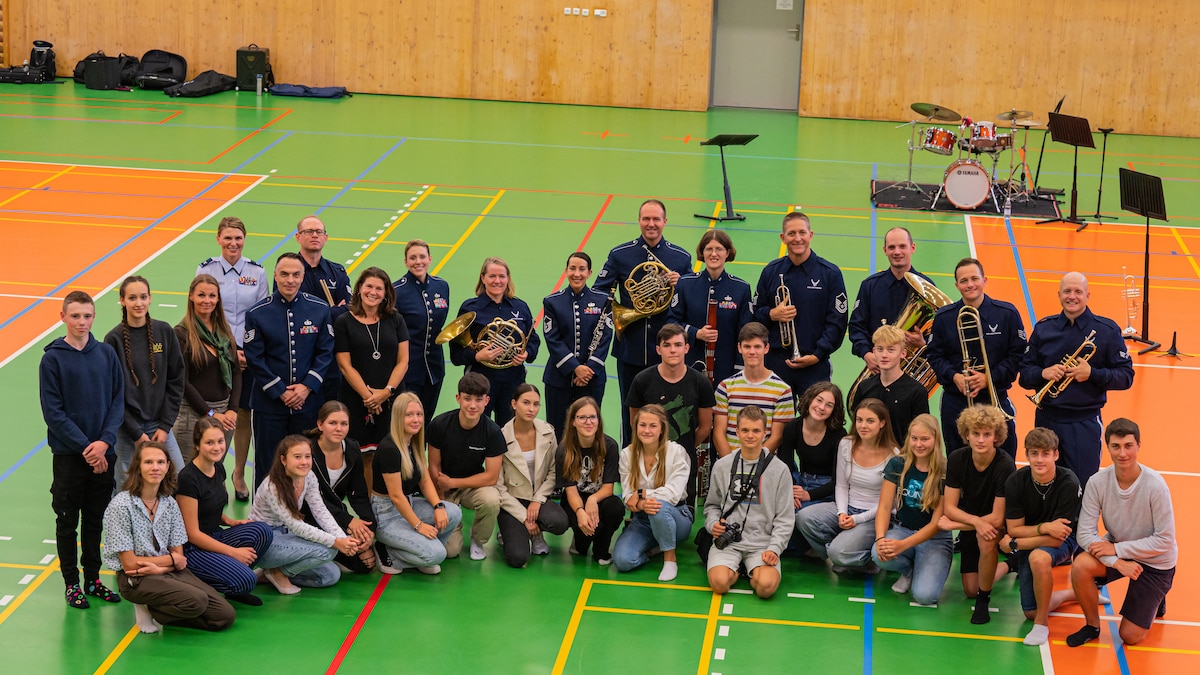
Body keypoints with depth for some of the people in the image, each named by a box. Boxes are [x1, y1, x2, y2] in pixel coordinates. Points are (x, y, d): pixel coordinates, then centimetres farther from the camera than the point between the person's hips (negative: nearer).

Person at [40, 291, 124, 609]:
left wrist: (105, 441, -12)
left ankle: (93, 578, 24)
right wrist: (85, 447, -15)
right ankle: (72, 583, 17)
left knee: (96, 519, 12)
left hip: (104, 452, 3)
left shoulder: (107, 354, 2)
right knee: (68, 521, 7)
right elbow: (53, 412, -10)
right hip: (68, 455, -3)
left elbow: (118, 401, 2)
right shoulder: (52, 359, -7)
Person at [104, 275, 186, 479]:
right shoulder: (114, 339, -6)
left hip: (159, 425, 3)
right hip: (126, 429, -3)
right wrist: (137, 434, -9)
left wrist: (165, 425, -2)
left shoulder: (164, 332, 2)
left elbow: (176, 380, 5)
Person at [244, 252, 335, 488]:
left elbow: (325, 352, 3)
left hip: (308, 401, 2)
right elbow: (254, 359, -5)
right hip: (269, 403, -1)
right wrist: (281, 392, -11)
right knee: (267, 465, 4)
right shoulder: (258, 313, -4)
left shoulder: (319, 310, 1)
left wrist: (307, 386, -9)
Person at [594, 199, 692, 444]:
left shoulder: (681, 258, 2)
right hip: (630, 348, 0)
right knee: (630, 412, 9)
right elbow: (600, 291, 5)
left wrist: (680, 285, -15)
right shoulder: (620, 254, 2)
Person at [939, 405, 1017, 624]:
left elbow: (997, 519, -27)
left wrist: (955, 525, -24)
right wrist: (976, 521, -34)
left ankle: (984, 599, -17)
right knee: (970, 590, 5)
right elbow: (950, 508, -15)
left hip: (999, 527, -4)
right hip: (969, 525, 4)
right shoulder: (957, 459, -17)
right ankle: (1006, 566, 36)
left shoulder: (1005, 466, -29)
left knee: (986, 539, -39)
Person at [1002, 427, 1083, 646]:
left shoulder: (1069, 484, -26)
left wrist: (1014, 544, -23)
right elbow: (1013, 529, -11)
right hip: (1029, 542, 4)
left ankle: (1042, 624, -18)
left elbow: (1057, 538, -25)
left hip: (1063, 540, -4)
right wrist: (1044, 527, -27)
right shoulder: (1016, 481, -18)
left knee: (1038, 557, -39)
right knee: (1030, 612, 3)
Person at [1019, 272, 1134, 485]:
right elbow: (1024, 375, 8)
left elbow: (1126, 376, -2)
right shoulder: (1043, 329, 7)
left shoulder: (1107, 330, 0)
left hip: (1085, 424, -3)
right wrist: (1043, 373, -13)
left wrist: (1092, 374, -17)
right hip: (1046, 420, 3)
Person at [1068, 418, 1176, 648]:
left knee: (1130, 636, -3)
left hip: (1156, 562, -2)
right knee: (1080, 566, -29)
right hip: (1116, 551, 3)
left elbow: (1165, 541, -21)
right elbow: (1085, 533, -19)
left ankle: (1155, 599, 29)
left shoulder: (1155, 485, -26)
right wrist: (1117, 562, -32)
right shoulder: (1097, 482, -19)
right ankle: (1092, 626, -4)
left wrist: (1117, 548, -24)